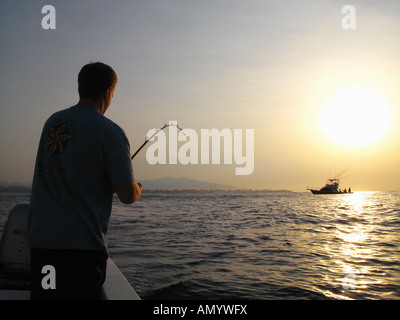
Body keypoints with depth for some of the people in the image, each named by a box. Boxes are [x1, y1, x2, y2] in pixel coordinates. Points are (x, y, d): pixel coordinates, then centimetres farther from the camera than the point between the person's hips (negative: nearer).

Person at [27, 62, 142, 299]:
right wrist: (137, 189, 13)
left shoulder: (52, 122, 9)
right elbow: (128, 196, -10)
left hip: (40, 238, 6)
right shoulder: (110, 132, -10)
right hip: (82, 244, -6)